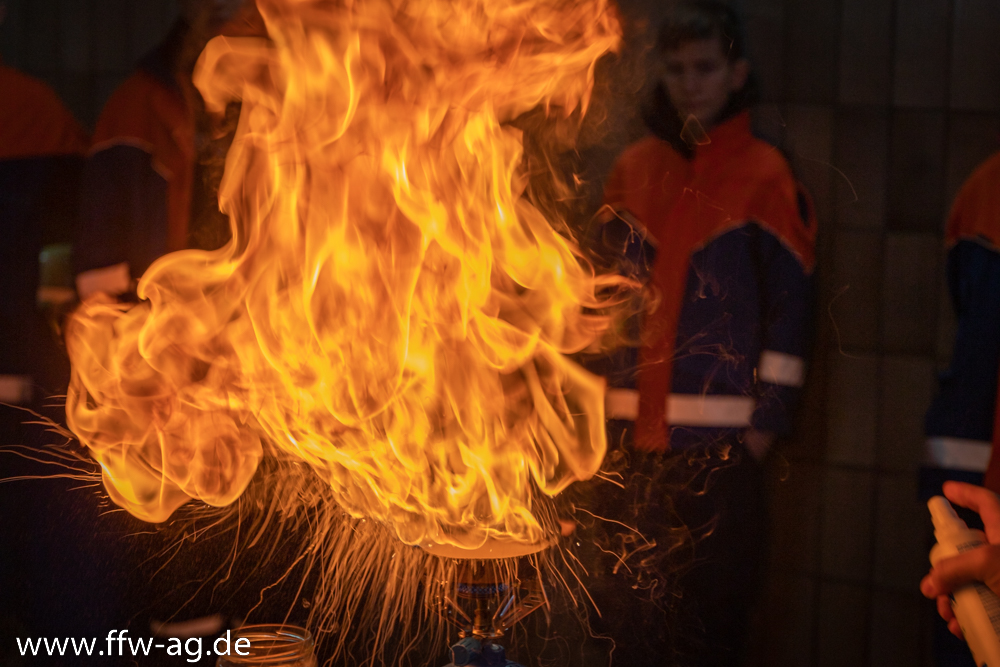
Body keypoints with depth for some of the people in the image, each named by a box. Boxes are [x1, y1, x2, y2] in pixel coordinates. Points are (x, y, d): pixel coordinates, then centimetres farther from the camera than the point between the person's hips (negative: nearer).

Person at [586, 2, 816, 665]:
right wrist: (603, 399, 10)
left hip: (725, 436, -3)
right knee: (634, 609, 7)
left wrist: (769, 417, -8)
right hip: (638, 434, 4)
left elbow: (790, 305, -3)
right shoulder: (634, 170, 10)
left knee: (716, 607, 2)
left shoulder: (765, 176, -1)